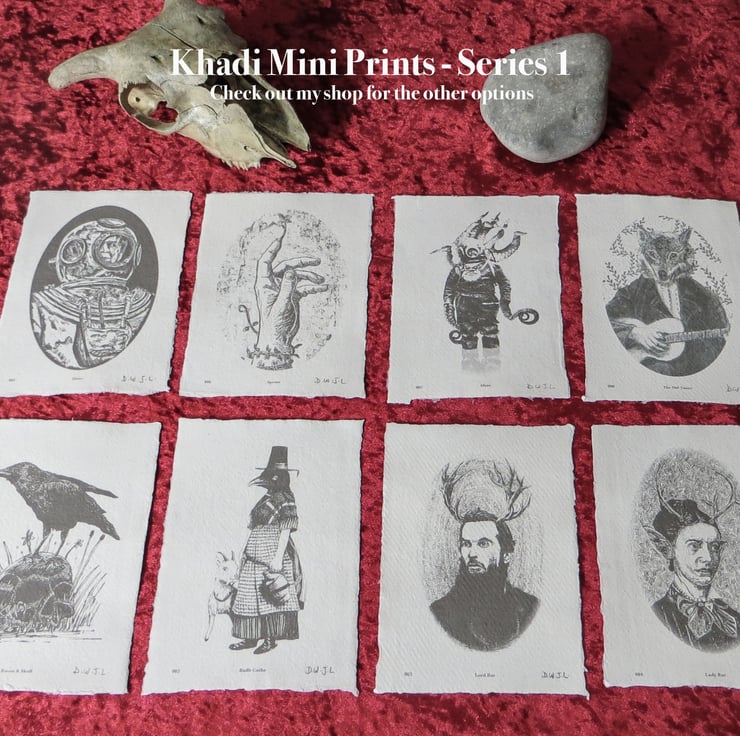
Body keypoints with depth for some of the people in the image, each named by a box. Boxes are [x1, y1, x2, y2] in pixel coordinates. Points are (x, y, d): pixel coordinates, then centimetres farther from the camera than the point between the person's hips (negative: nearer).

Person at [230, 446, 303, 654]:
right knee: (249, 594, 9)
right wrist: (248, 551, 19)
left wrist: (278, 559, -20)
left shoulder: (285, 500, -9)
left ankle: (271, 639, 7)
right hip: (254, 555, 9)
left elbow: (285, 531, -15)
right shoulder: (266, 499, 15)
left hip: (271, 554, -8)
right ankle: (250, 637, 18)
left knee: (269, 596, -4)